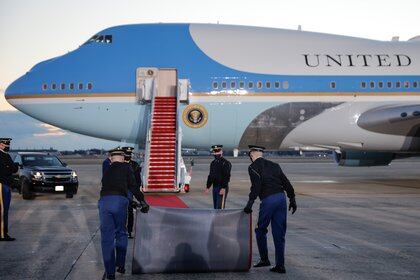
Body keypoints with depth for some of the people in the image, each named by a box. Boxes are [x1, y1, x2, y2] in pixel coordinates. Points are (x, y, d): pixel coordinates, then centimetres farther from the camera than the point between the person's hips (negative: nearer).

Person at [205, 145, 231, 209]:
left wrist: (223, 188, -23)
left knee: (220, 206, -12)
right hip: (215, 187, 8)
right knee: (215, 206, 11)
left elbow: (227, 176, -17)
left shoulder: (226, 163, -9)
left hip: (222, 188, -8)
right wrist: (208, 187, 14)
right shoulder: (213, 163, 15)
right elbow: (211, 175, 20)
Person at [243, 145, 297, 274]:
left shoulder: (253, 167, 1)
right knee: (279, 233, 8)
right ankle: (280, 265, 8)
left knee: (260, 230, 14)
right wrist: (292, 199, 18)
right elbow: (286, 182, 15)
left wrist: (250, 202, -16)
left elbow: (256, 185, -15)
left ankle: (264, 259, 16)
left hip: (268, 200, -6)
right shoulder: (274, 165, 19)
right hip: (282, 198, 6)